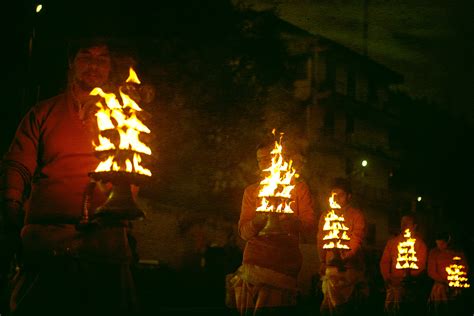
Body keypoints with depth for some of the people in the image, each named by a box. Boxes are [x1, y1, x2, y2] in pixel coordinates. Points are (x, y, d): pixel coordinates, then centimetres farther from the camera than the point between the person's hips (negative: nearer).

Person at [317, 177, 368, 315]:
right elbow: (321, 242, 11)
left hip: (351, 266, -2)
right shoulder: (325, 215, 13)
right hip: (331, 266, 3)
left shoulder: (357, 215, 2)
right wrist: (323, 263, -1)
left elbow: (356, 242, -10)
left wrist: (345, 257, -27)